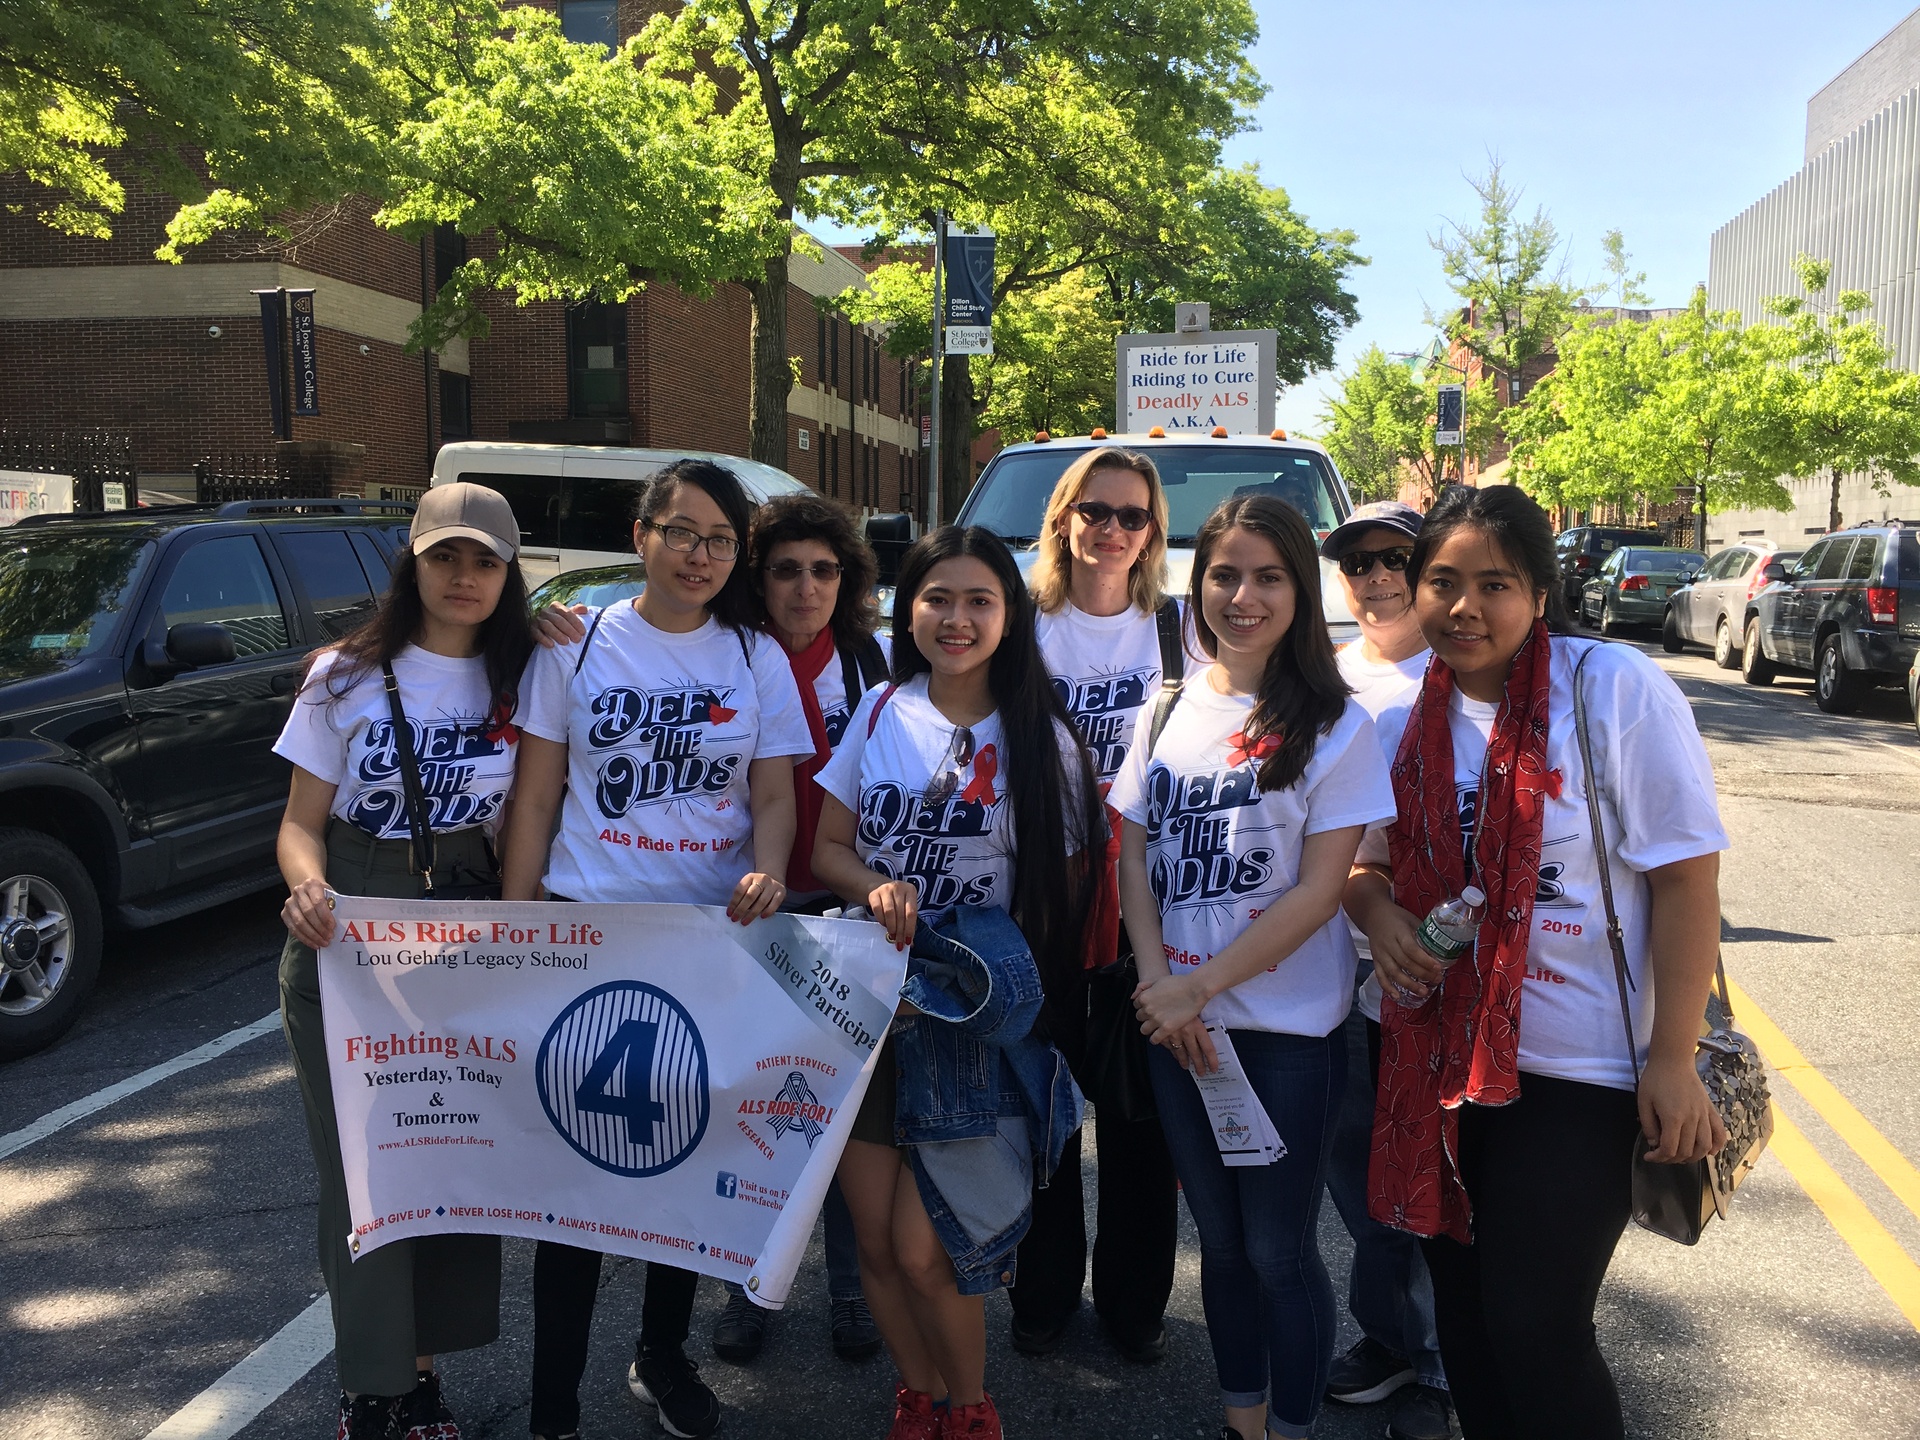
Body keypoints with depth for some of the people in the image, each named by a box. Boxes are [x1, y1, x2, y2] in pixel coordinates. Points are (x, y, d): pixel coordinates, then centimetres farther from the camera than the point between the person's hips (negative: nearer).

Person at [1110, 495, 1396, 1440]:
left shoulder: (1335, 724, -7)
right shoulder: (1169, 713, 6)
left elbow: (1320, 888, -12)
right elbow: (1133, 859, 5)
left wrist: (1197, 988, -15)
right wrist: (1159, 988, -9)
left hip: (1287, 1029, -4)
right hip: (1177, 1024, 4)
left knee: (1278, 1248, 5)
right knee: (1219, 1238, 16)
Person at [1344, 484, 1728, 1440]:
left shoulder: (1616, 689, -12)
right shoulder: (1403, 721, 4)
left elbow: (1686, 877, -12)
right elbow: (1363, 860, 15)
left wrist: (1673, 1060, -14)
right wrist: (1378, 912, -9)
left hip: (1577, 1072, -5)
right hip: (1433, 1058, 5)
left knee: (1534, 1333, -1)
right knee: (1462, 1312, 17)